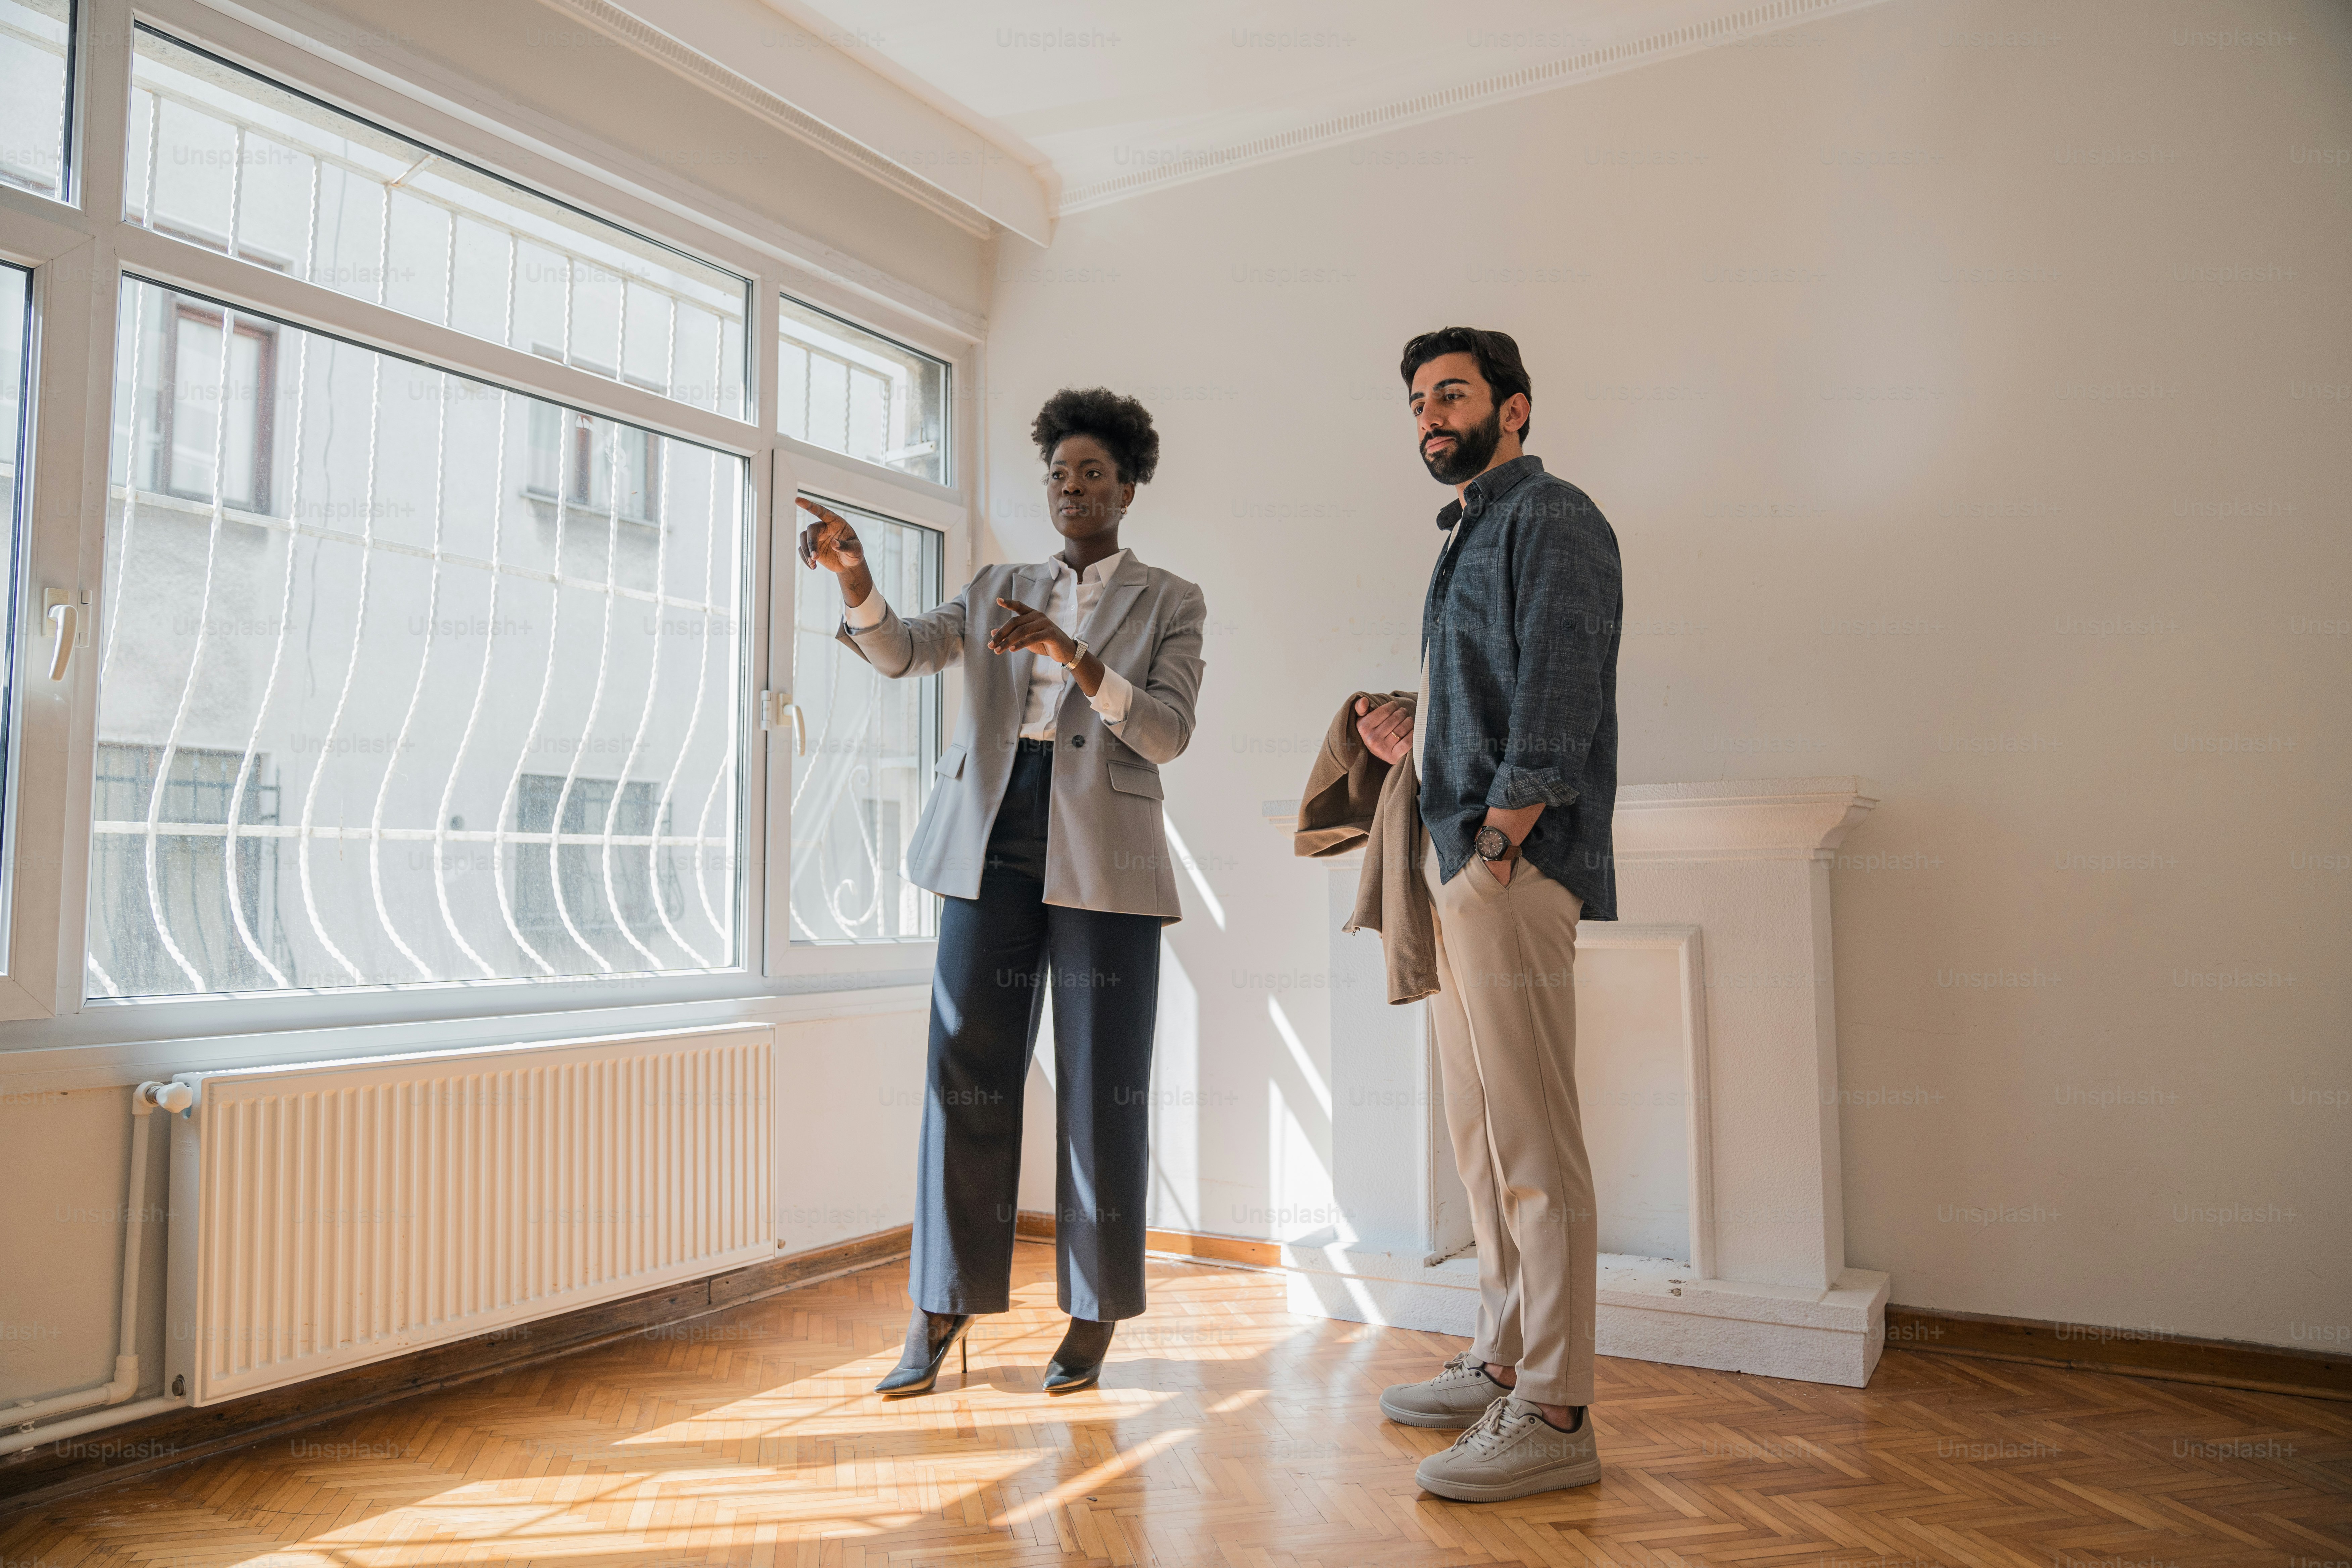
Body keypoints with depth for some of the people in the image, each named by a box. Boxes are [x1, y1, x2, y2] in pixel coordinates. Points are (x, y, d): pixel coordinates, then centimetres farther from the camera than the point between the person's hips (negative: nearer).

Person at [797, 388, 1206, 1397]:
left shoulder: (1168, 602, 9)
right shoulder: (997, 590, 18)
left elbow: (1167, 735, -5)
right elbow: (901, 653, 2)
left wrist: (1073, 655, -18)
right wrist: (852, 575, -17)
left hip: (1101, 856, -2)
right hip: (992, 843, 3)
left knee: (1100, 1086, 2)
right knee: (966, 1073, 2)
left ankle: (1094, 1314, 16)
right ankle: (941, 1314, 13)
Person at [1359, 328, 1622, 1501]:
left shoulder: (1551, 518, -5)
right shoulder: (1468, 535, 24)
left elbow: (1556, 699, -15)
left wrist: (1496, 843, -18)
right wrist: (1413, 740, 9)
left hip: (1513, 867, -10)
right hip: (1455, 870, 10)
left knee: (1533, 1141, -7)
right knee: (1481, 1133, 14)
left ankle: (1553, 1417, 0)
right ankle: (1502, 1362, 26)